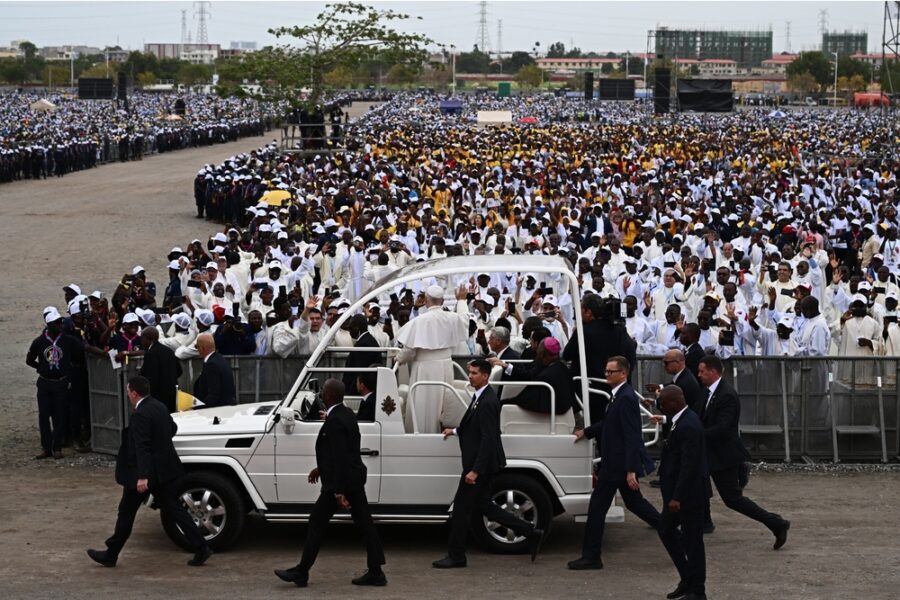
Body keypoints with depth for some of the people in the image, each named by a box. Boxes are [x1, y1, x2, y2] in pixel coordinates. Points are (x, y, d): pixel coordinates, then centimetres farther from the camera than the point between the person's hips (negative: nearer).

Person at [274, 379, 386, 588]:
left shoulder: (335, 421, -22)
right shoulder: (347, 414, 9)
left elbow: (340, 458, -25)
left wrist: (338, 492, -25)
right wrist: (321, 468, 27)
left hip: (340, 481, -10)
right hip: (354, 479, 10)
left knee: (317, 523, 2)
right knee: (364, 523, 8)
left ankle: (301, 572, 10)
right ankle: (375, 573, 10)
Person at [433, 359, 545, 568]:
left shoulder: (487, 402, -22)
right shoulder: (480, 397, 9)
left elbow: (488, 439, -25)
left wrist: (475, 470, -26)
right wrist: (455, 431, 16)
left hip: (481, 464, -10)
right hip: (480, 464, 10)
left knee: (462, 507, 0)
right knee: (482, 505, 16)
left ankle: (456, 556, 11)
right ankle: (531, 533, 19)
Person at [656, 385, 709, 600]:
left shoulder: (688, 426, -23)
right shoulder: (682, 421, 9)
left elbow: (689, 465, -26)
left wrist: (677, 497, -26)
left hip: (689, 493, -11)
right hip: (677, 492, 11)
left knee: (692, 540, 0)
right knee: (666, 530, 16)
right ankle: (688, 579, 25)